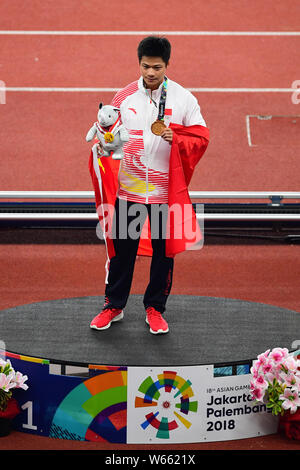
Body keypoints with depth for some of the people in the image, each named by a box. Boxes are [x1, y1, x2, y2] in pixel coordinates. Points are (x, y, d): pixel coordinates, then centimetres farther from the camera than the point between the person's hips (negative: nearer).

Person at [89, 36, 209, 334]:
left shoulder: (183, 99, -2)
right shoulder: (124, 97, 2)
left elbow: (201, 138, -1)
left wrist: (176, 139, -18)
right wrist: (104, 145, -10)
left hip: (165, 189, -1)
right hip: (128, 186, 1)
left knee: (164, 250, 7)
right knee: (122, 247, 8)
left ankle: (155, 308, 22)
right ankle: (114, 305, 23)